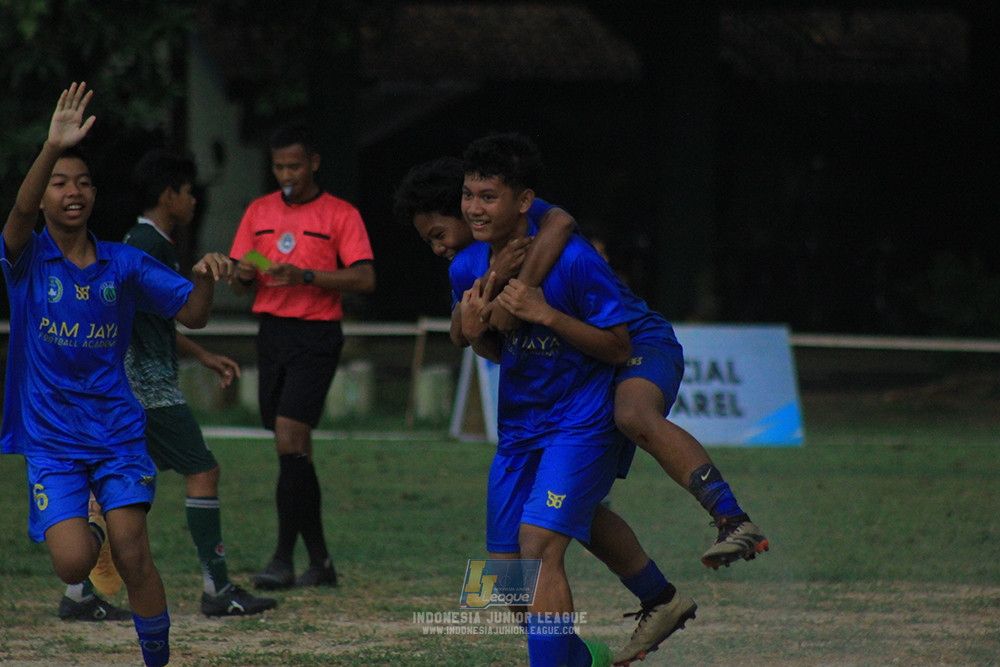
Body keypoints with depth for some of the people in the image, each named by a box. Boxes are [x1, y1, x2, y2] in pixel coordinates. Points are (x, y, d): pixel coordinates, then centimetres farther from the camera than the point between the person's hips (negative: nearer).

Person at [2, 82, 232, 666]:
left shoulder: (125, 263, 4)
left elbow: (192, 315, 5)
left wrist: (205, 277, -17)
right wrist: (53, 147, -41)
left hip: (115, 428, 1)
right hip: (49, 437, -1)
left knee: (133, 553, -13)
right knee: (73, 565, -14)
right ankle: (86, 535, 23)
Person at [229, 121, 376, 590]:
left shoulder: (340, 215, -2)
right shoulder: (259, 212, 14)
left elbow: (364, 279, -10)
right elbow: (238, 283, 16)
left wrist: (306, 276, -20)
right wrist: (243, 275, -8)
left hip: (316, 336, -6)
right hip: (271, 334, 6)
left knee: (290, 438, -17)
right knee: (294, 449, 7)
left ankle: (284, 560, -18)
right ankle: (320, 562, 14)